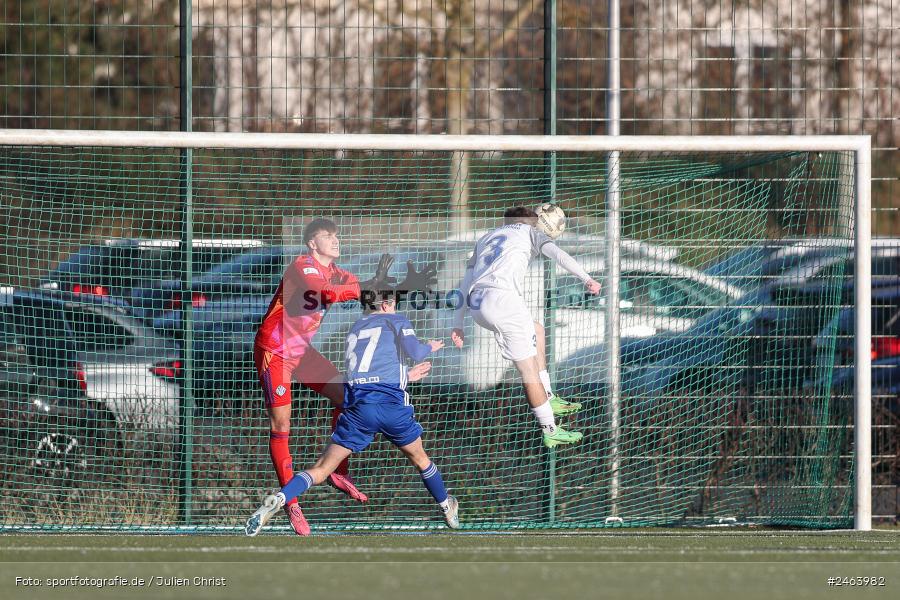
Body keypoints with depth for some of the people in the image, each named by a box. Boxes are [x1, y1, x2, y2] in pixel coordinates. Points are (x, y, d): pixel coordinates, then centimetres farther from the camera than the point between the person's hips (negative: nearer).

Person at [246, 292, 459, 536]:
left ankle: (278, 500, -26)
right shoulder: (396, 321, 12)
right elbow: (414, 351, -4)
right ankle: (448, 510, 38)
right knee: (420, 458, 23)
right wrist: (429, 347, 18)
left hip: (357, 405, 2)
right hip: (391, 402, -2)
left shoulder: (355, 329, 27)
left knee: (321, 469, -3)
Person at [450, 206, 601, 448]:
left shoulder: (485, 239, 33)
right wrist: (587, 279, -8)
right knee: (529, 371, 0)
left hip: (476, 305, 6)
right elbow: (557, 254, 0)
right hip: (503, 298, -6)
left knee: (536, 330, 29)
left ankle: (548, 398, 26)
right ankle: (550, 430, 2)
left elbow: (465, 284, 28)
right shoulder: (529, 232, 19)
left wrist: (458, 324, 27)